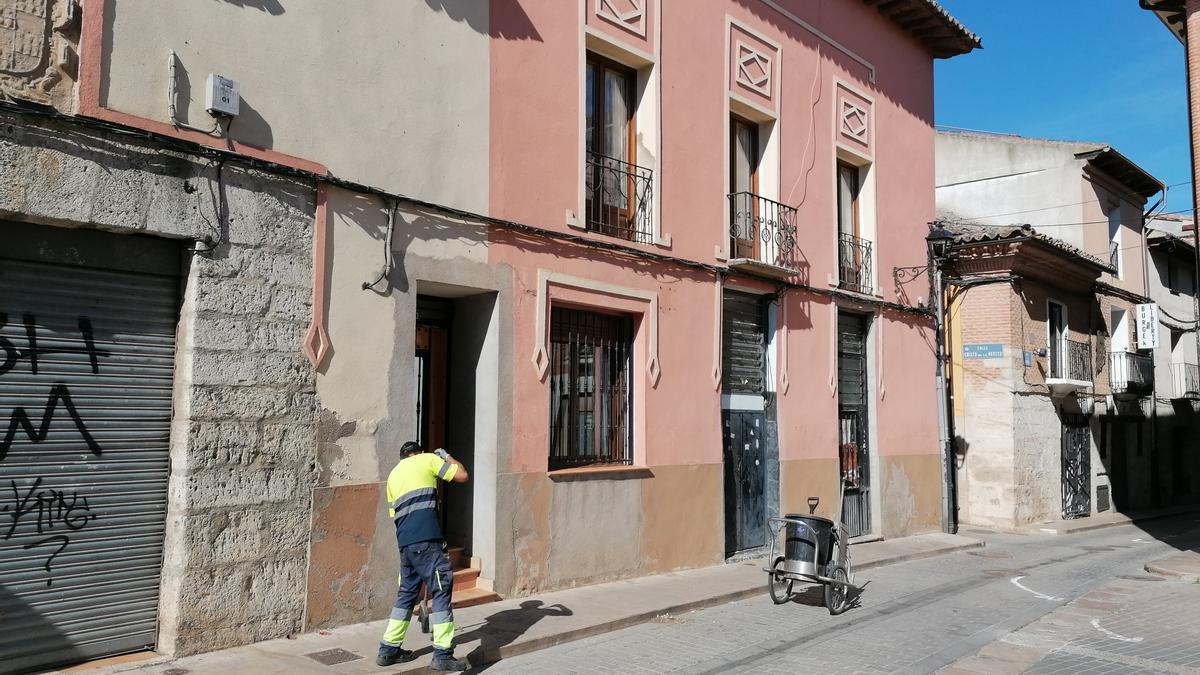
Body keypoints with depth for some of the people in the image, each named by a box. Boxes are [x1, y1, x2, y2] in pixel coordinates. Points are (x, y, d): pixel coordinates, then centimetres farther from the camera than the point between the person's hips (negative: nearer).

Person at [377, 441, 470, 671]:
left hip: (404, 542, 7)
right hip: (426, 540, -7)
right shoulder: (427, 459, 7)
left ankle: (389, 650, 23)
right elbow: (462, 475, 5)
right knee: (441, 591, -3)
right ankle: (442, 654, -6)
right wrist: (447, 456, 21)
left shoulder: (393, 474, 25)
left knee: (406, 594, 18)